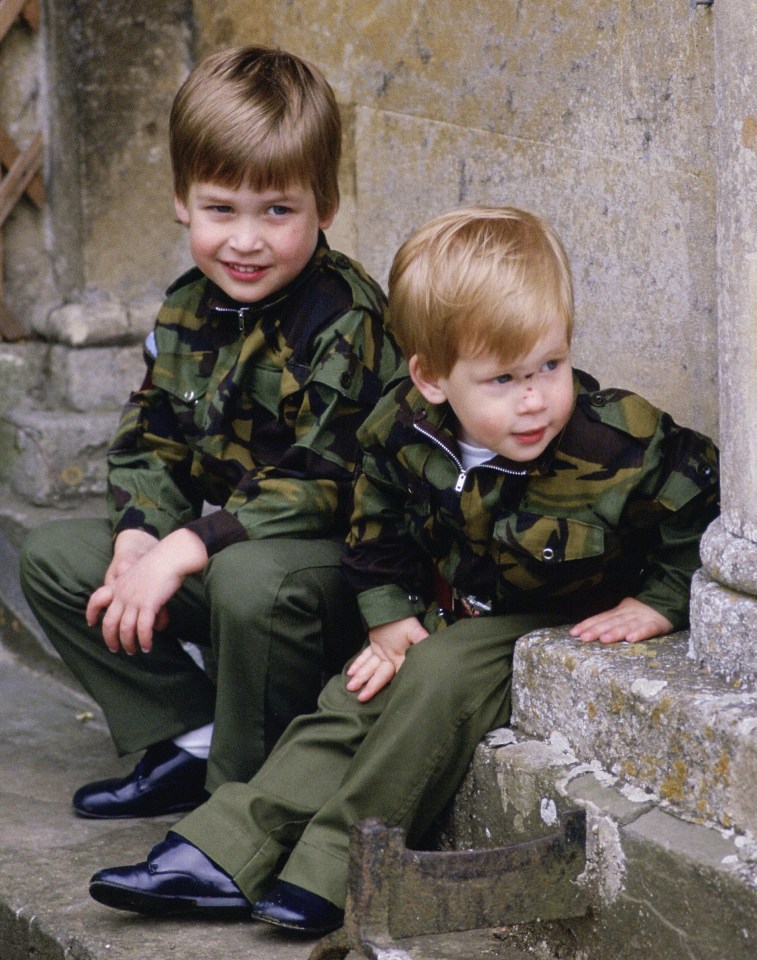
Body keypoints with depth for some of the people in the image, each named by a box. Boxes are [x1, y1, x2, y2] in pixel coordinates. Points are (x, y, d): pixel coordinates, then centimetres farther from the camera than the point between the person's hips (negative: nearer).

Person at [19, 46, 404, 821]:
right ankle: (187, 741, 5)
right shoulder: (186, 312, 4)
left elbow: (321, 486, -26)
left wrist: (184, 552, -29)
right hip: (211, 543, 8)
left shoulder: (347, 325, -20)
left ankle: (248, 788, -15)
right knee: (54, 557, 6)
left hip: (339, 556, -8)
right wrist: (139, 539, -11)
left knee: (251, 578, -40)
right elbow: (148, 442, 9)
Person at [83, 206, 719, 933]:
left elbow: (704, 515, -13)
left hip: (575, 628, -6)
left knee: (440, 679, -27)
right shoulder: (406, 434, -12)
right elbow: (378, 536, 8)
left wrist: (658, 605, -16)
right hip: (460, 620, 6)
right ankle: (223, 852, -7)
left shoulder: (623, 446, -28)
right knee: (356, 698, -8)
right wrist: (390, 620, 1)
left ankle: (331, 868, -21)